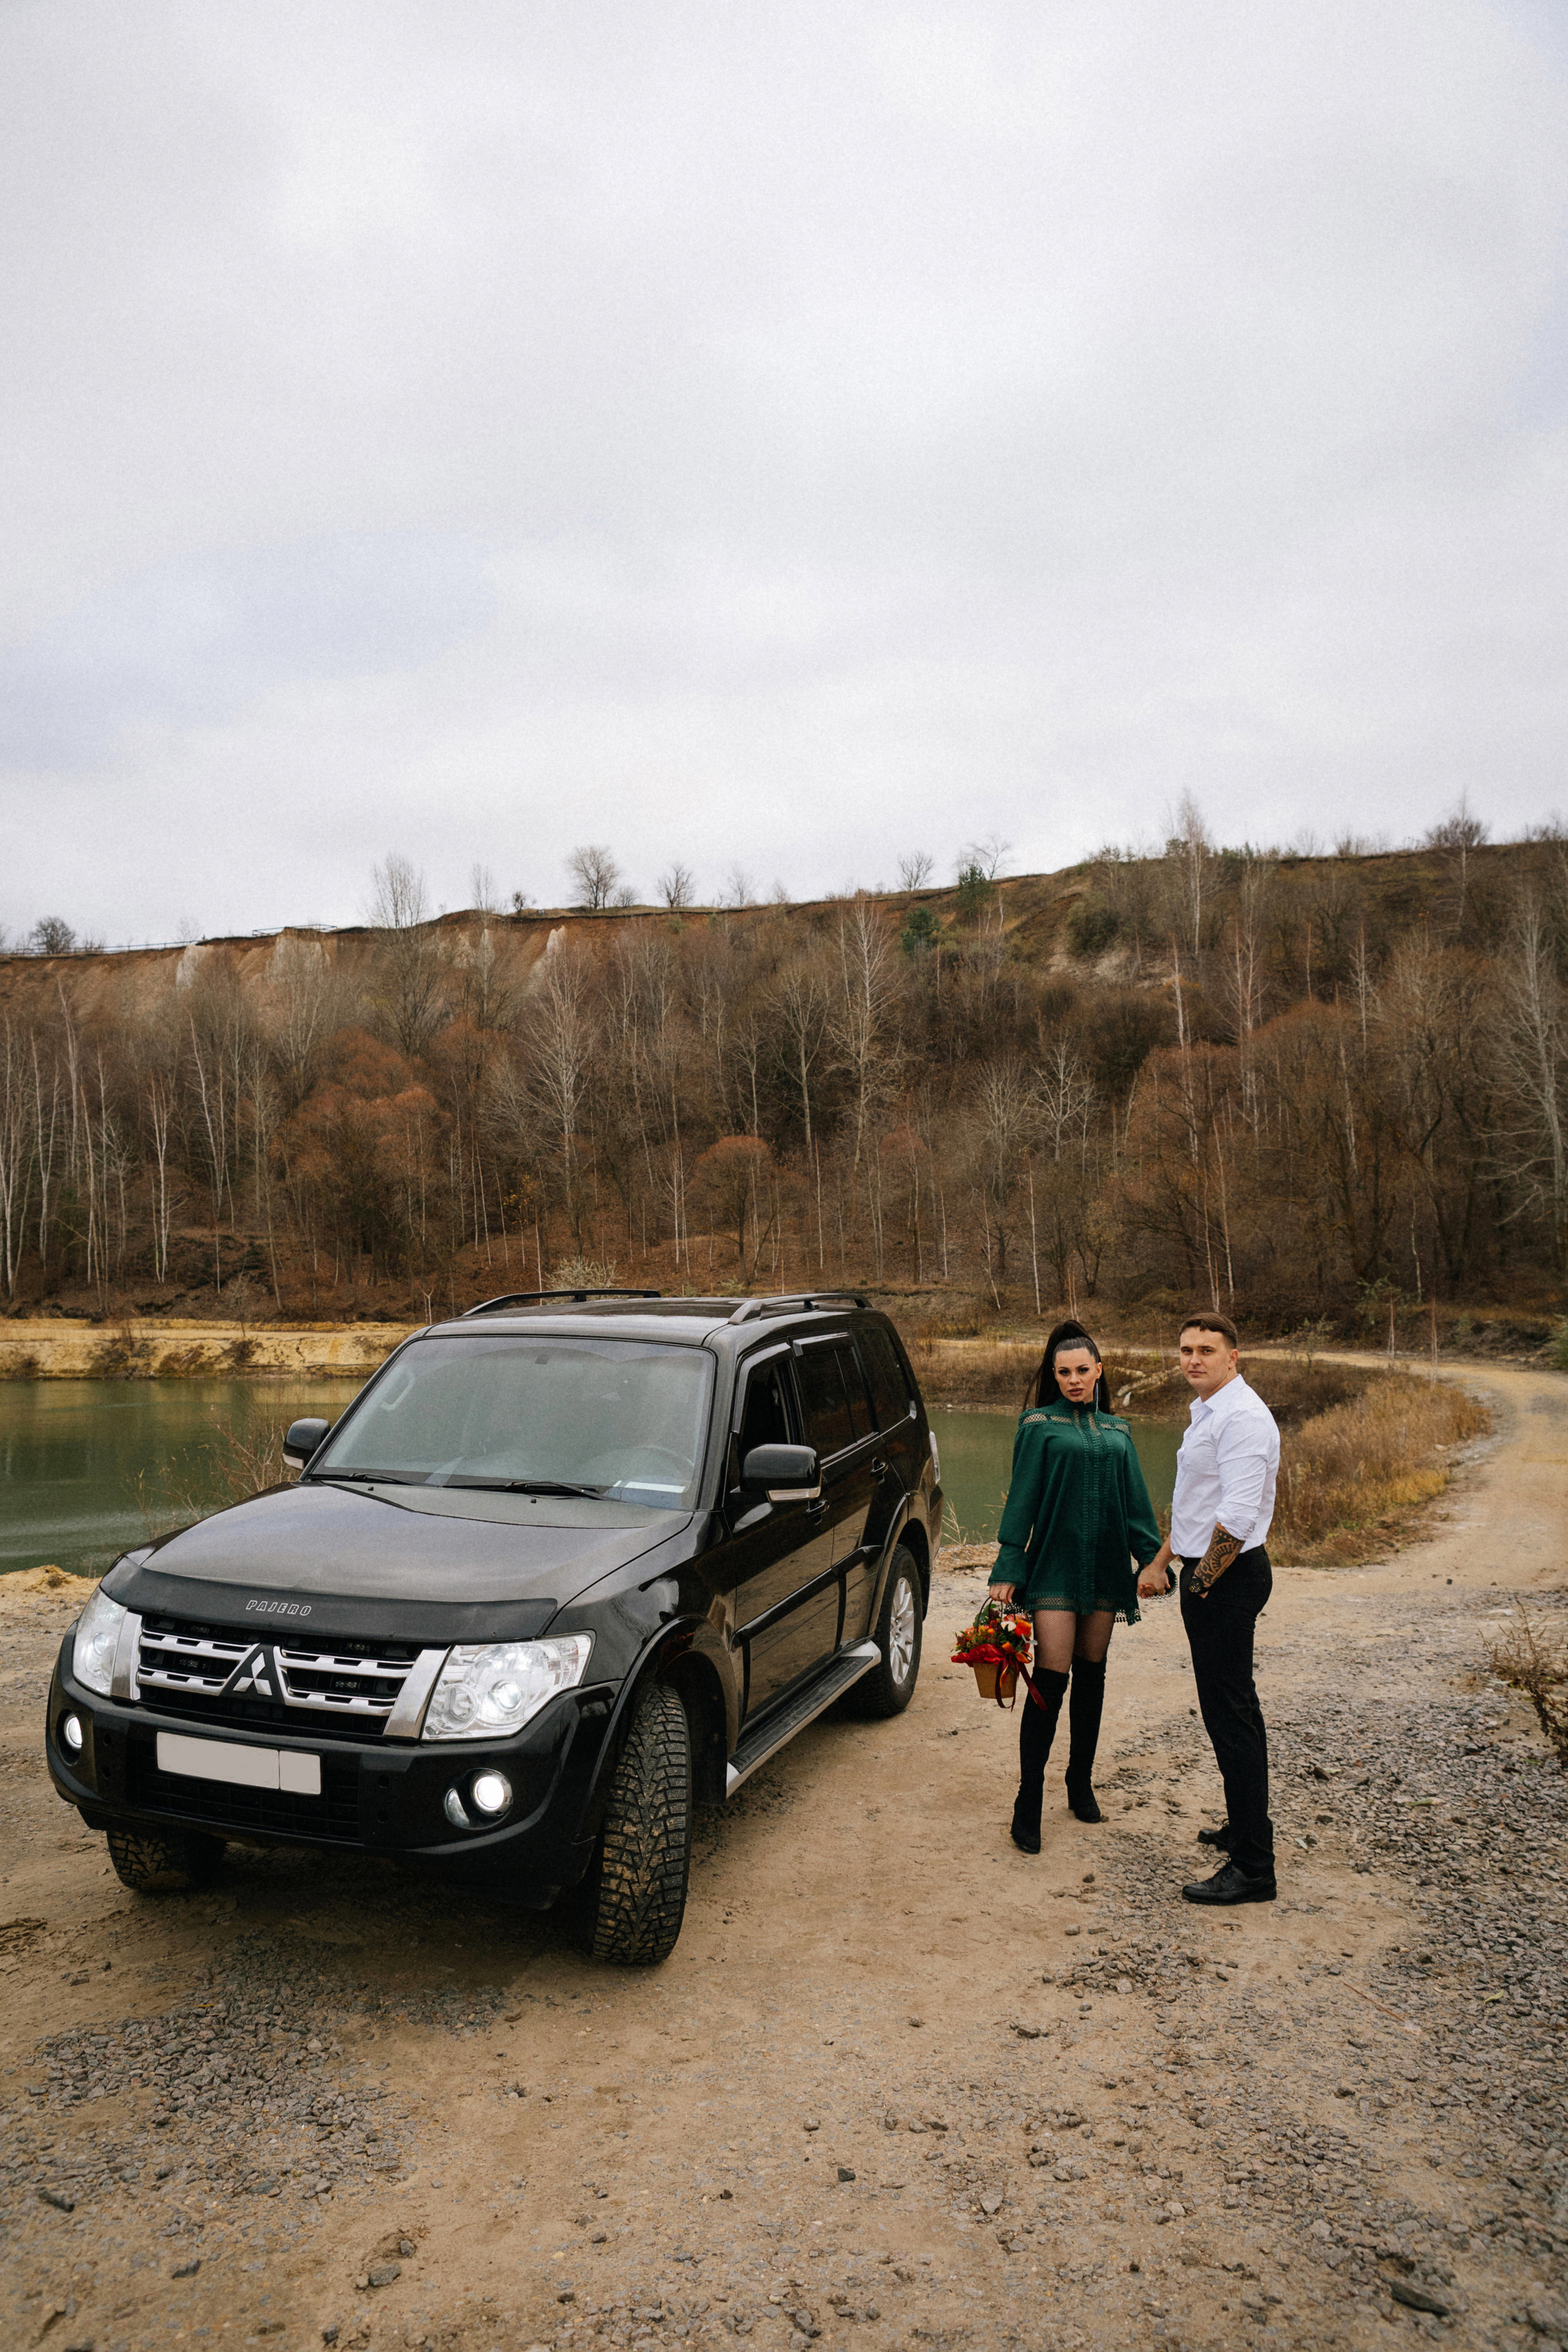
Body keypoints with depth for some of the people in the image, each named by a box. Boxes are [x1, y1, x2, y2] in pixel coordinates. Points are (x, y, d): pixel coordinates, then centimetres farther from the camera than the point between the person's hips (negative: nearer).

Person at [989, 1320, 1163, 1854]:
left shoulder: (1117, 1431, 11)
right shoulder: (1039, 1425, -2)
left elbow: (1136, 1502, 14)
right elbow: (1021, 1499, -4)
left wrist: (1153, 1560, 7)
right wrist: (1007, 1569, -9)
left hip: (1105, 1565, 5)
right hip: (1055, 1564, -4)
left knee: (1091, 1674, 12)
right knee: (1050, 1679, -8)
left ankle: (1081, 1783, 27)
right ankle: (1028, 1802, -2)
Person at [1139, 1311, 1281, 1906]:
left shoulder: (1241, 1417, -19)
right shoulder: (1205, 1411, 15)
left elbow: (1237, 1517, -25)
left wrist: (1200, 1584, -17)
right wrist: (1162, 1562, 22)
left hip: (1229, 1575, -11)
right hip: (1208, 1573, 11)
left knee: (1228, 1714, -8)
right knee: (1235, 1705, 20)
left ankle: (1253, 1868, -2)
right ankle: (1245, 1827, 34)